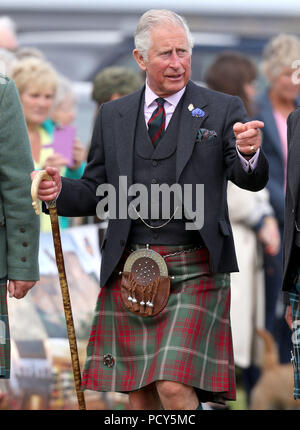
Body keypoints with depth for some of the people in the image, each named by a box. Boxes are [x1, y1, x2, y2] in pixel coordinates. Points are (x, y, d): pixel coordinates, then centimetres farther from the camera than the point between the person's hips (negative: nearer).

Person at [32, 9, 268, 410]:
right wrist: (60, 191, -6)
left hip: (193, 272, -3)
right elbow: (95, 193, 15)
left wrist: (248, 154, -32)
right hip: (129, 273, 4)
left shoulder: (222, 110, 2)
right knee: (140, 396, 8)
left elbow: (252, 181, -8)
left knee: (174, 388, -16)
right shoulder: (113, 116, 12)